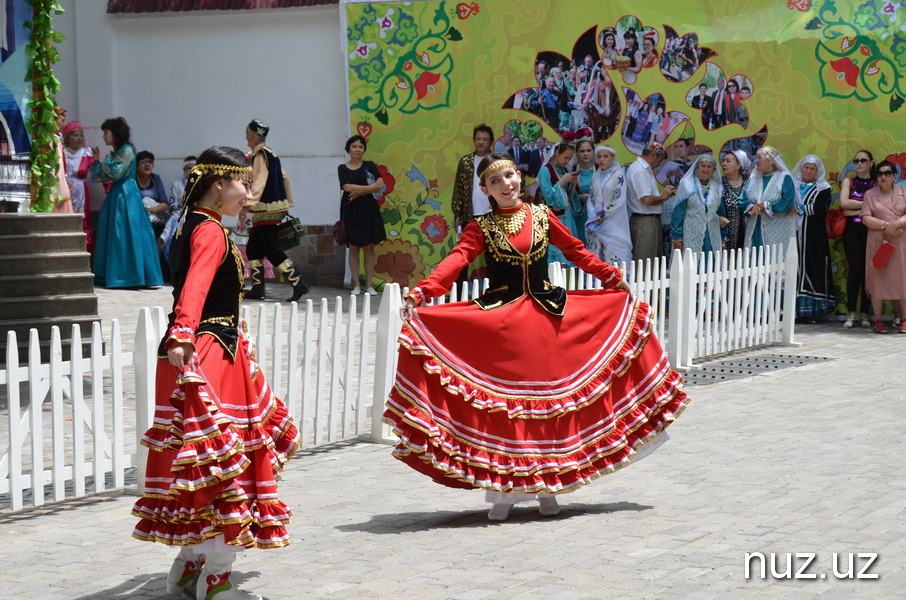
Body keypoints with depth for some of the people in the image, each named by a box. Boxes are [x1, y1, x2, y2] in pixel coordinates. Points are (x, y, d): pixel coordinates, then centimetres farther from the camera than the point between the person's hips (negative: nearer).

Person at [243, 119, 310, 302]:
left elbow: (259, 182, -23)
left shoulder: (260, 155, -13)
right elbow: (284, 178, 19)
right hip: (276, 207, 10)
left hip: (266, 211, -10)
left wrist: (248, 204, -29)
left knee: (271, 250, -9)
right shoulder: (271, 154, 15)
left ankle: (298, 283, -13)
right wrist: (288, 203, 24)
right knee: (253, 249, 13)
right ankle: (257, 288, 13)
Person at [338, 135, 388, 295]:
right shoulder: (343, 168, 6)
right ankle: (356, 285, 4)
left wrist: (359, 192, -12)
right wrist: (370, 188, -11)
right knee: (353, 247, 0)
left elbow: (380, 185, -5)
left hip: (368, 209, 0)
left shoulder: (370, 166, 8)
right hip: (350, 210, 0)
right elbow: (347, 187, -10)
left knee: (369, 247, -1)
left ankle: (369, 285, 2)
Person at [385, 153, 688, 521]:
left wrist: (614, 279, 11)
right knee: (501, 401, -2)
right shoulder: (481, 228, 0)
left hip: (550, 317, 2)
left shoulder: (542, 216, 8)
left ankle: (546, 486, 15)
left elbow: (576, 252, 15)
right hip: (500, 321, -2)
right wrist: (420, 293, -30)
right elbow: (456, 260, -14)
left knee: (548, 397, 3)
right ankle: (503, 491, 7)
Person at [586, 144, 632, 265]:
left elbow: (618, 200, -10)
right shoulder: (596, 176, 14)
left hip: (613, 224, -5)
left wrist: (603, 215, -8)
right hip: (596, 223, 6)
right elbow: (591, 198, 13)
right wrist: (594, 215, -3)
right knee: (596, 255, 2)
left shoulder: (618, 175, -3)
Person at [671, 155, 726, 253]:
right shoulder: (687, 185, 3)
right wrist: (677, 238, -6)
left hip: (713, 237, 3)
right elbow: (678, 212, 0)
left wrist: (724, 238, 14)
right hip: (692, 237, -3)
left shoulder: (717, 188, 14)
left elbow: (722, 214, 18)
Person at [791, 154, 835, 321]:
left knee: (812, 269, -5)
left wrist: (800, 209, -9)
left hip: (814, 237, -1)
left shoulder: (823, 189, 9)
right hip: (793, 235, 1)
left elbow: (822, 209, -7)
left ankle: (811, 309, -3)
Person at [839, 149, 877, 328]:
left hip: (871, 231, 0)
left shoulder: (877, 183, 8)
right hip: (853, 230, 0)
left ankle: (864, 314, 6)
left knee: (868, 271, -1)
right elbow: (844, 202, -5)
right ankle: (851, 314, -7)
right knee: (855, 269, -10)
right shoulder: (848, 182, 11)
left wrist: (857, 211, -10)